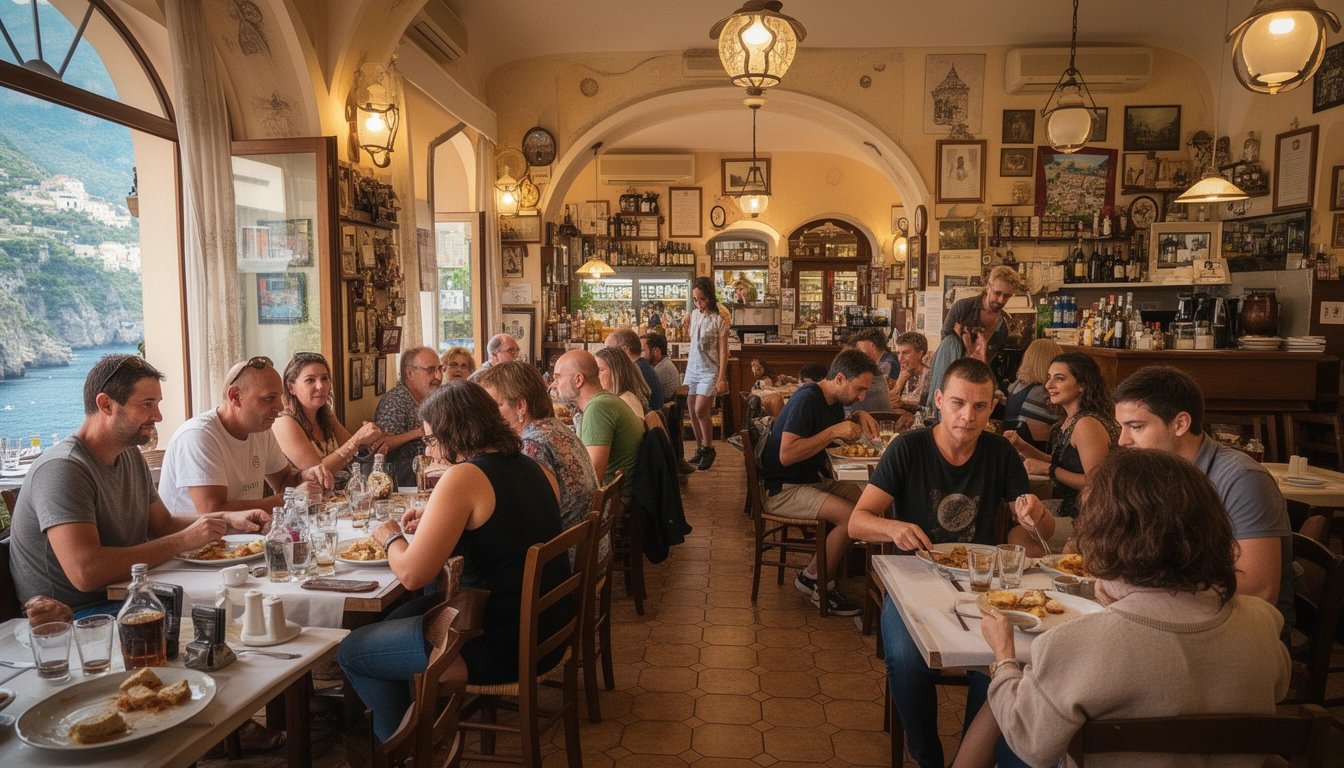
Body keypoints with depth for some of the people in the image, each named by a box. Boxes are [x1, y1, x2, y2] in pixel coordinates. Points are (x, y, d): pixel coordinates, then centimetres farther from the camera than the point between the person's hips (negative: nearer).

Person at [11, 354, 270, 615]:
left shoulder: (130, 455, 9)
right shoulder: (62, 469, -21)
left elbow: (163, 524, 17)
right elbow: (85, 573, -31)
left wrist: (229, 520, 0)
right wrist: (183, 541, -24)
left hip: (125, 597, 9)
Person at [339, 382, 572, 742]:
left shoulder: (464, 477, -19)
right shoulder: (534, 469, 5)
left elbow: (411, 574, -20)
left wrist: (391, 537, 1)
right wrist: (436, 519, 16)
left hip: (499, 645, -9)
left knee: (351, 652, 9)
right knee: (402, 615, 28)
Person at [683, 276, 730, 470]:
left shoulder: (719, 320, -10)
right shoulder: (695, 314, 7)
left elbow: (723, 351, -11)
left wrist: (721, 379, -14)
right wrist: (688, 324, 10)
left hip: (709, 370, -6)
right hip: (692, 368, 6)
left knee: (700, 411, -16)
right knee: (692, 412, 6)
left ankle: (708, 448, 4)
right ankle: (700, 450, 18)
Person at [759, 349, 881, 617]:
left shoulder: (835, 401, 9)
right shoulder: (806, 400, -20)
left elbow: (844, 437, 26)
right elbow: (787, 455, -27)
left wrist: (858, 417, 4)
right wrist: (834, 431, -25)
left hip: (813, 481, 10)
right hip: (783, 490, -10)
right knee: (852, 516, -25)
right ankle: (814, 579, -5)